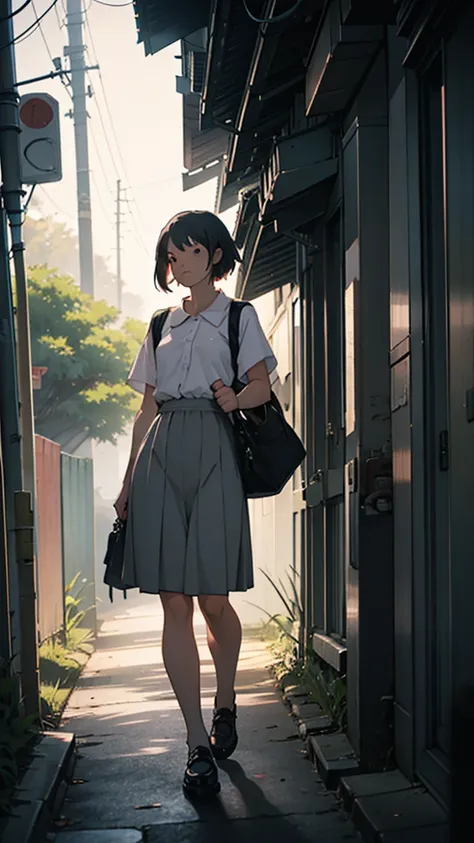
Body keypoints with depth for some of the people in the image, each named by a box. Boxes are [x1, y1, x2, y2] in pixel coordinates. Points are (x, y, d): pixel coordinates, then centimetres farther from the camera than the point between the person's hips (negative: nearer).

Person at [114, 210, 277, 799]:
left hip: (212, 455, -3)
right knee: (174, 602, -4)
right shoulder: (162, 326, 21)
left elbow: (261, 386, 1)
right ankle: (198, 745, -1)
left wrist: (234, 399, -22)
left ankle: (225, 704, 24)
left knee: (214, 600, -5)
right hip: (160, 459, 3)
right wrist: (128, 481, 14)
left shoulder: (238, 316, 11)